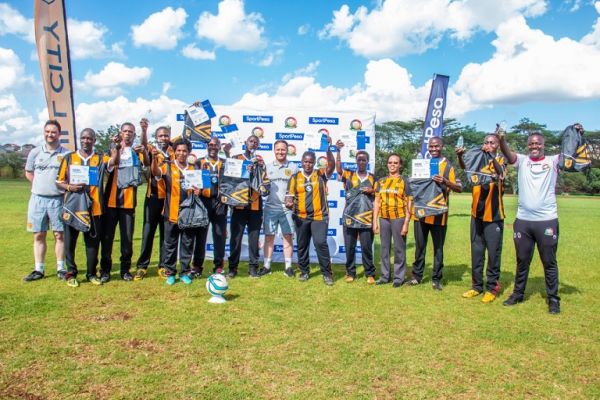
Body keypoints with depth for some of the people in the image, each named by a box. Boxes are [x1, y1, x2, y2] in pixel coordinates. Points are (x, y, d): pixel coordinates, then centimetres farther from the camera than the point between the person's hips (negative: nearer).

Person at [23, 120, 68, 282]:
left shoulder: (66, 154, -1)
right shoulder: (35, 152, 6)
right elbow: (29, 173, 17)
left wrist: (64, 187, -6)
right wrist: (42, 186, 9)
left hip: (58, 200, -2)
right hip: (37, 199, 2)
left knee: (59, 234, 1)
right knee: (39, 235, 6)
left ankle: (60, 268, 9)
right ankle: (39, 270, 13)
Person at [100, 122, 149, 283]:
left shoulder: (137, 152, 10)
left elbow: (147, 163, -12)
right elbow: (110, 165, -12)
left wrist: (144, 152, -33)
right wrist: (117, 148, -27)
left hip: (128, 200, 0)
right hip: (111, 199, 0)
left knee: (127, 237, 4)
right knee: (107, 236, 3)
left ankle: (125, 269, 14)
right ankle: (105, 270, 12)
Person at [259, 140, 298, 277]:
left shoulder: (293, 167, 6)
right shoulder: (268, 166, 9)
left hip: (287, 208, -1)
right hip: (270, 208, 1)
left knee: (288, 237, 2)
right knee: (269, 237, 5)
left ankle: (288, 266, 11)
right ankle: (267, 266, 13)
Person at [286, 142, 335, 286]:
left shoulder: (321, 174, 3)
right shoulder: (295, 177, 6)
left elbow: (331, 165, -14)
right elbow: (290, 196, 5)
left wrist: (328, 148, -25)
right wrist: (289, 203, -17)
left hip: (319, 216, -2)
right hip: (301, 217, 3)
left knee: (321, 243, -12)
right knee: (302, 245, 10)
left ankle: (327, 273, 0)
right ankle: (304, 271, 26)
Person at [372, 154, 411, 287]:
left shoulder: (404, 181, 1)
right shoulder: (381, 181, 11)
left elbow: (408, 204, -2)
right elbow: (377, 202, 12)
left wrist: (406, 223, -9)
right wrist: (375, 221, 6)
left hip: (398, 218, -4)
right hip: (383, 219, 4)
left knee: (399, 248, 1)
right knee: (385, 248, 10)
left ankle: (399, 277, 10)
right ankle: (385, 275, 20)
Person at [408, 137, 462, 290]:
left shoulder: (448, 165, -2)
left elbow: (459, 188, -7)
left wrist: (445, 181, -25)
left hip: (438, 213, -3)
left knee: (438, 247, 5)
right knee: (419, 246, 10)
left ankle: (436, 279, 14)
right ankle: (417, 275, 20)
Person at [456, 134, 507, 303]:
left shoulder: (501, 160, -1)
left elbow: (501, 172, -24)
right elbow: (465, 168, -12)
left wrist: (492, 155, -41)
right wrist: (460, 157, -33)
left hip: (494, 215, -3)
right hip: (477, 213, 4)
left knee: (493, 252, 3)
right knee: (476, 252, 10)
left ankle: (492, 287, 14)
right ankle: (476, 285, 21)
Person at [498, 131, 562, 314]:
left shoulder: (553, 161, 4)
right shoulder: (522, 160, 6)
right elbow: (508, 154, -11)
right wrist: (501, 140, -30)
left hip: (547, 220, -2)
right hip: (523, 220, 2)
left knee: (549, 262, 7)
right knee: (522, 261, 14)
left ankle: (553, 299, 18)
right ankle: (518, 293, 26)